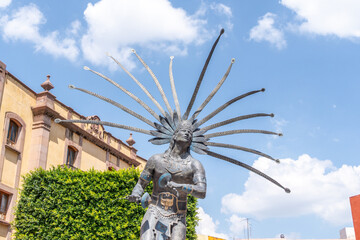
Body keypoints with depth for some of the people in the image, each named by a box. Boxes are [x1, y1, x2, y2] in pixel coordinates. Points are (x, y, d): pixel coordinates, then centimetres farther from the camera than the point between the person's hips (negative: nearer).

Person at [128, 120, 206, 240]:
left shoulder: (194, 165, 3)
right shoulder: (156, 159, 9)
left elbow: (202, 192, -11)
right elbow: (141, 184, 14)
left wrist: (179, 186, -24)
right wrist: (135, 195, -9)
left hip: (177, 220, 0)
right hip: (155, 213, 0)